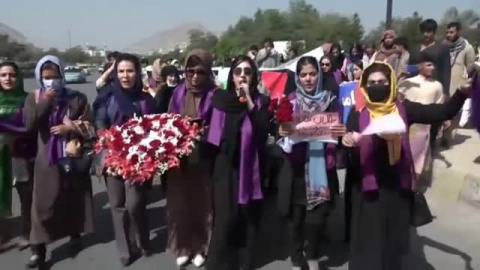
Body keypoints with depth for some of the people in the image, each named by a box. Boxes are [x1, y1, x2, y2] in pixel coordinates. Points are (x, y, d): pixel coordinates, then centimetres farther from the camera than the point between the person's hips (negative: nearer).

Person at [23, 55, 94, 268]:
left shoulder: (77, 98, -3)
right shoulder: (34, 98, 2)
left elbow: (89, 126, -1)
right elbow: (29, 125, -12)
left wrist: (70, 128, -15)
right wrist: (45, 102, -16)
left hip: (74, 157, 0)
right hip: (47, 159, 0)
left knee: (75, 198, 12)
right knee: (43, 202, -1)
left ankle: (75, 234, 34)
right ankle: (38, 249, 8)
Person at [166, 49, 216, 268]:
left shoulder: (215, 94, -6)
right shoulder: (178, 92, 5)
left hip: (203, 158, -3)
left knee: (202, 202, 8)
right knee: (180, 202, 10)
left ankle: (200, 247, 26)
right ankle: (183, 246, 27)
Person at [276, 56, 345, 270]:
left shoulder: (329, 100, 5)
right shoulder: (290, 101, 3)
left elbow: (338, 129, 6)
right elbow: (282, 129, 2)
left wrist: (342, 132, -17)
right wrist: (282, 133, -20)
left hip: (322, 166, 0)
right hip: (297, 167, 0)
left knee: (317, 217, -2)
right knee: (297, 216, 6)